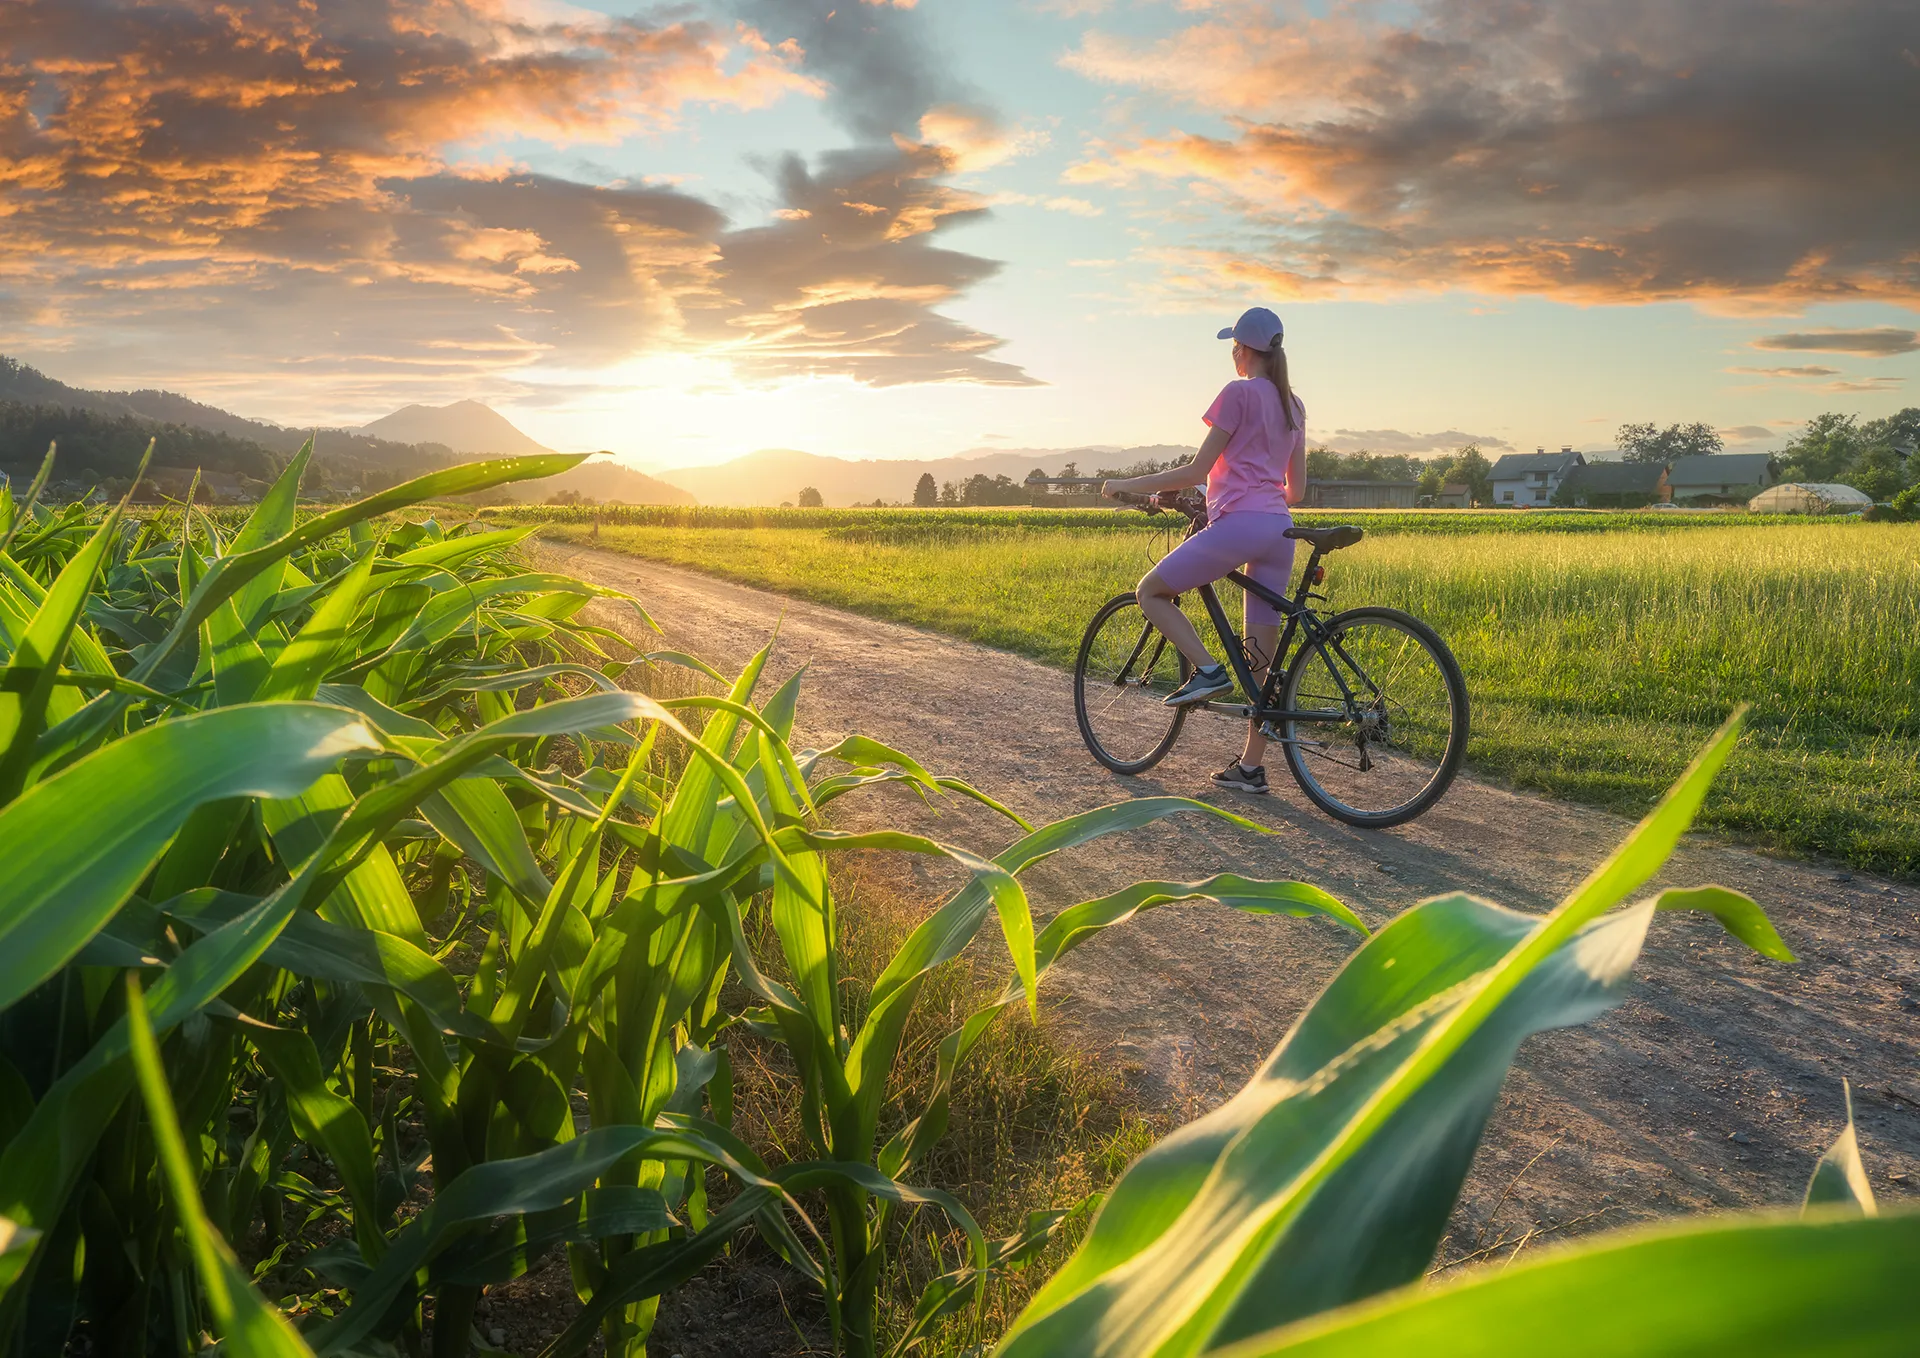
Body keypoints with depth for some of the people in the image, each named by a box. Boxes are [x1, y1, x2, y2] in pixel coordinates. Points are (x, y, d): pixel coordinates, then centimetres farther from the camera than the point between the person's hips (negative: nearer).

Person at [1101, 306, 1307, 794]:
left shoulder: (1238, 393, -3)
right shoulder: (1292, 405, 19)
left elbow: (1196, 470, -6)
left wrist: (1129, 485, 2)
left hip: (1238, 523, -8)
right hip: (1279, 529, 8)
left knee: (1150, 591, 9)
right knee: (1262, 657, 8)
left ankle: (1208, 670, -6)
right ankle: (1251, 766, 12)